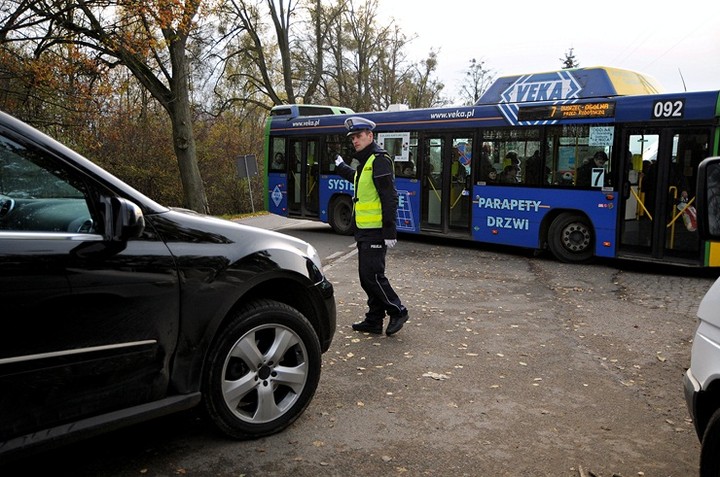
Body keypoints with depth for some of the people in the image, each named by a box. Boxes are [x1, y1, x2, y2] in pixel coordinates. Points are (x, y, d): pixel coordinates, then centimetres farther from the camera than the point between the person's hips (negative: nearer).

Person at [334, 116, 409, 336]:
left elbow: (389, 198, -18)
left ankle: (397, 311, 7)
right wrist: (340, 167, 46)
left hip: (375, 231, -10)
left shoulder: (379, 160, -13)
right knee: (366, 276, 12)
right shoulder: (365, 162, 16)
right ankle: (373, 321, 20)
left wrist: (390, 231, -22)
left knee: (372, 275, -9)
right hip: (364, 230, 10)